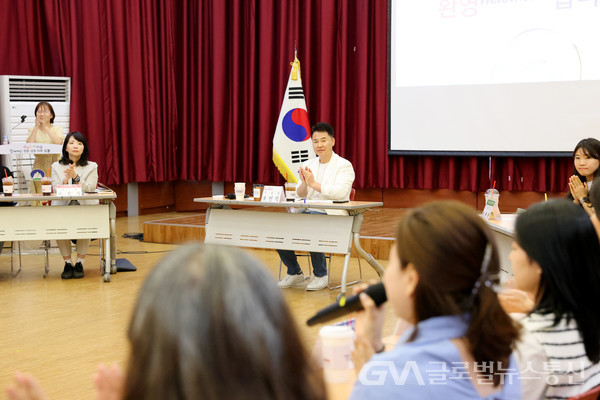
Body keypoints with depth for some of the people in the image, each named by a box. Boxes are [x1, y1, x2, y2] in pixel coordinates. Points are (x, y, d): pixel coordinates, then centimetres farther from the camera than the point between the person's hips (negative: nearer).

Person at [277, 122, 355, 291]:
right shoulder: (309, 165, 18)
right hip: (307, 212, 6)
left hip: (332, 215, -6)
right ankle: (294, 272, 3)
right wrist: (304, 182, -11)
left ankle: (321, 275, -12)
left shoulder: (344, 165, 0)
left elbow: (341, 192, -17)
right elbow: (300, 194, 12)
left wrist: (314, 184, -17)